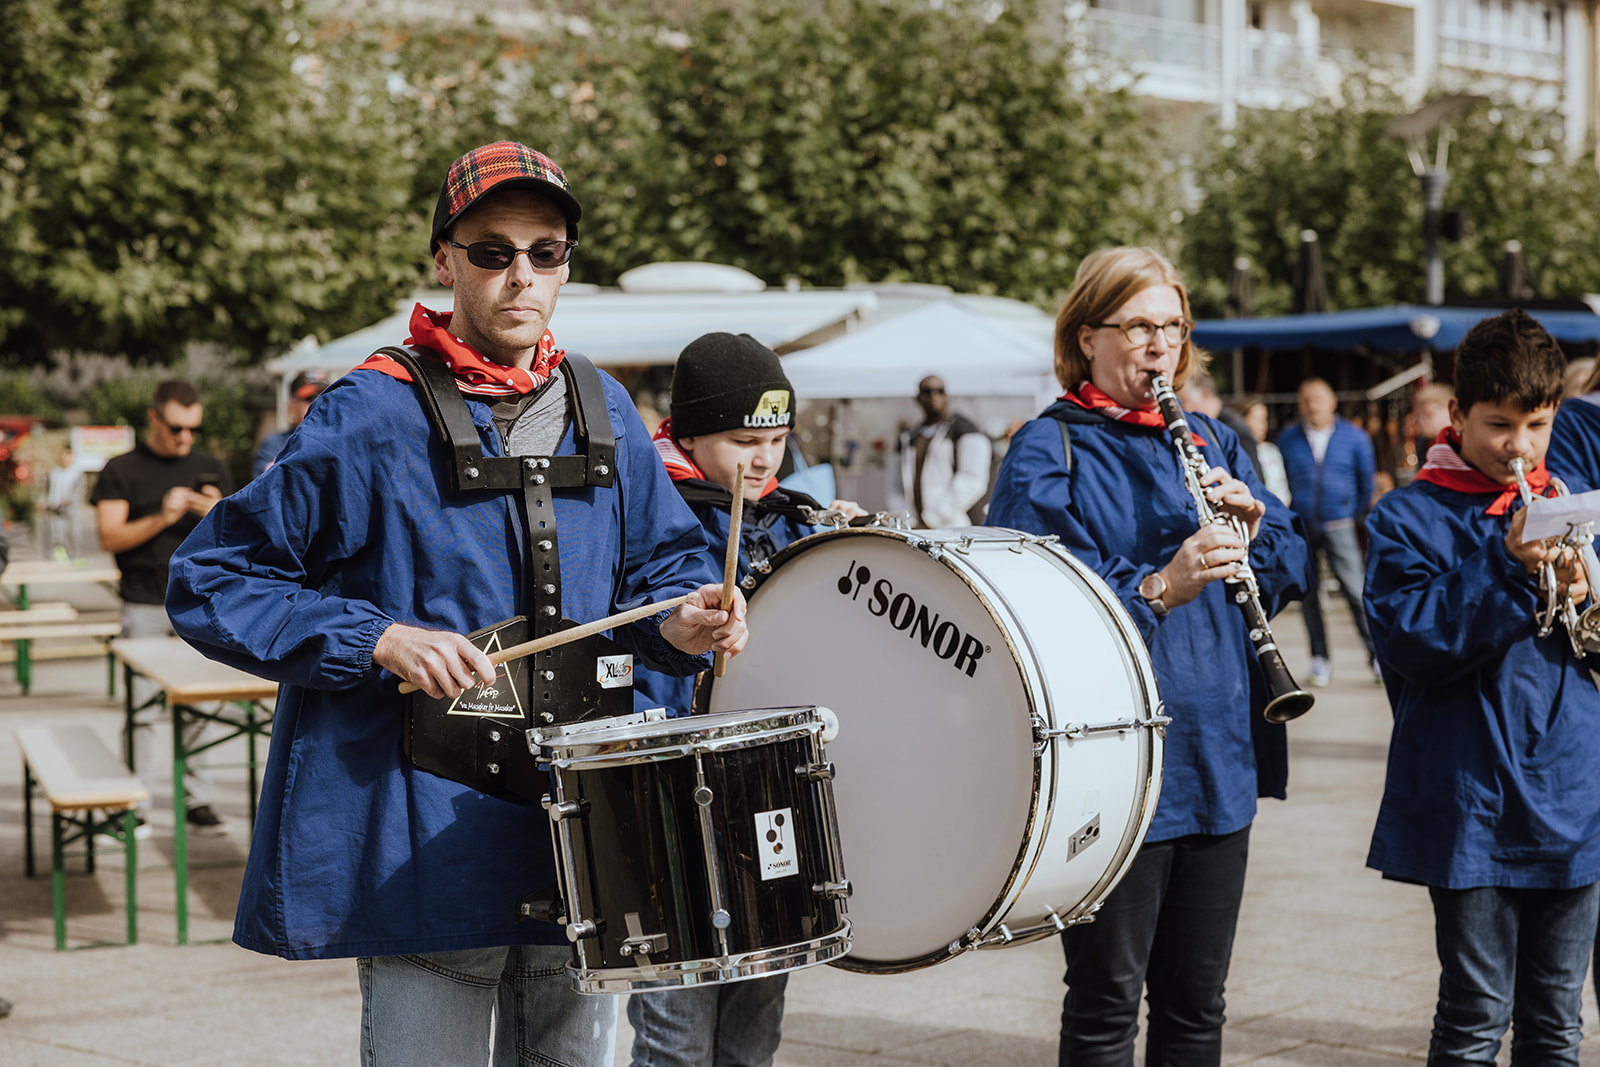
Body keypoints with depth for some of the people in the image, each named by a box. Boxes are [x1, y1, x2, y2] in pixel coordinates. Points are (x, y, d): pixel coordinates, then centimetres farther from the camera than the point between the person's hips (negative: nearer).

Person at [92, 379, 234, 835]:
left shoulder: (212, 469, 13)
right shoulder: (122, 470, 4)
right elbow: (110, 537, -4)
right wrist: (162, 519, -17)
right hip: (144, 606, -2)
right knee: (141, 708, -4)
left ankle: (199, 801, 5)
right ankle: (136, 806, 1)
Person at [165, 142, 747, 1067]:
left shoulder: (602, 412, 9)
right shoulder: (372, 418, -7)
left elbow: (660, 562, 20)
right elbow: (209, 581, -6)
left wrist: (677, 624, -4)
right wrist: (379, 640, -17)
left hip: (579, 825, 5)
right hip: (424, 841, -5)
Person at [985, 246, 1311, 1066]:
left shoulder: (1210, 442, 14)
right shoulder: (1047, 452, -6)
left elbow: (1289, 575, 10)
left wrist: (1251, 525, -10)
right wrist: (1158, 589, -32)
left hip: (1220, 761, 6)